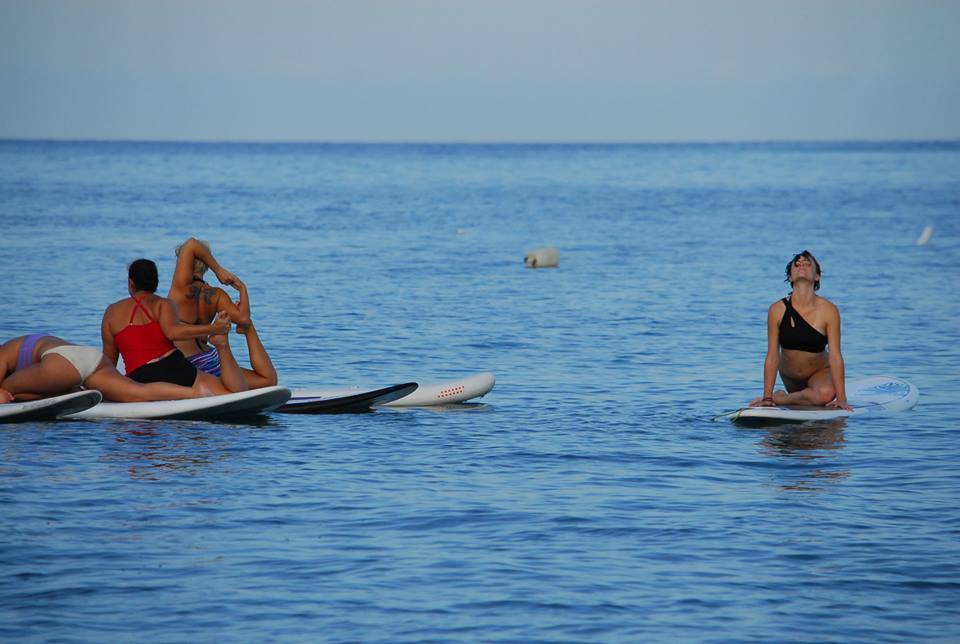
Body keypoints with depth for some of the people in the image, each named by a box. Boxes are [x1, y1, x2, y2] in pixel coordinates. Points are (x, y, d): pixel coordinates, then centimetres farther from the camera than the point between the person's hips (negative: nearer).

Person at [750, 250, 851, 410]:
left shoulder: (828, 310, -19)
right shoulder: (777, 310, -16)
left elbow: (835, 356, -20)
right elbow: (772, 357, -13)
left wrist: (841, 398, -25)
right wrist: (767, 397, -15)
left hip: (820, 372, -3)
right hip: (790, 375, 3)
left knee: (824, 394, -32)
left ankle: (780, 399, -9)